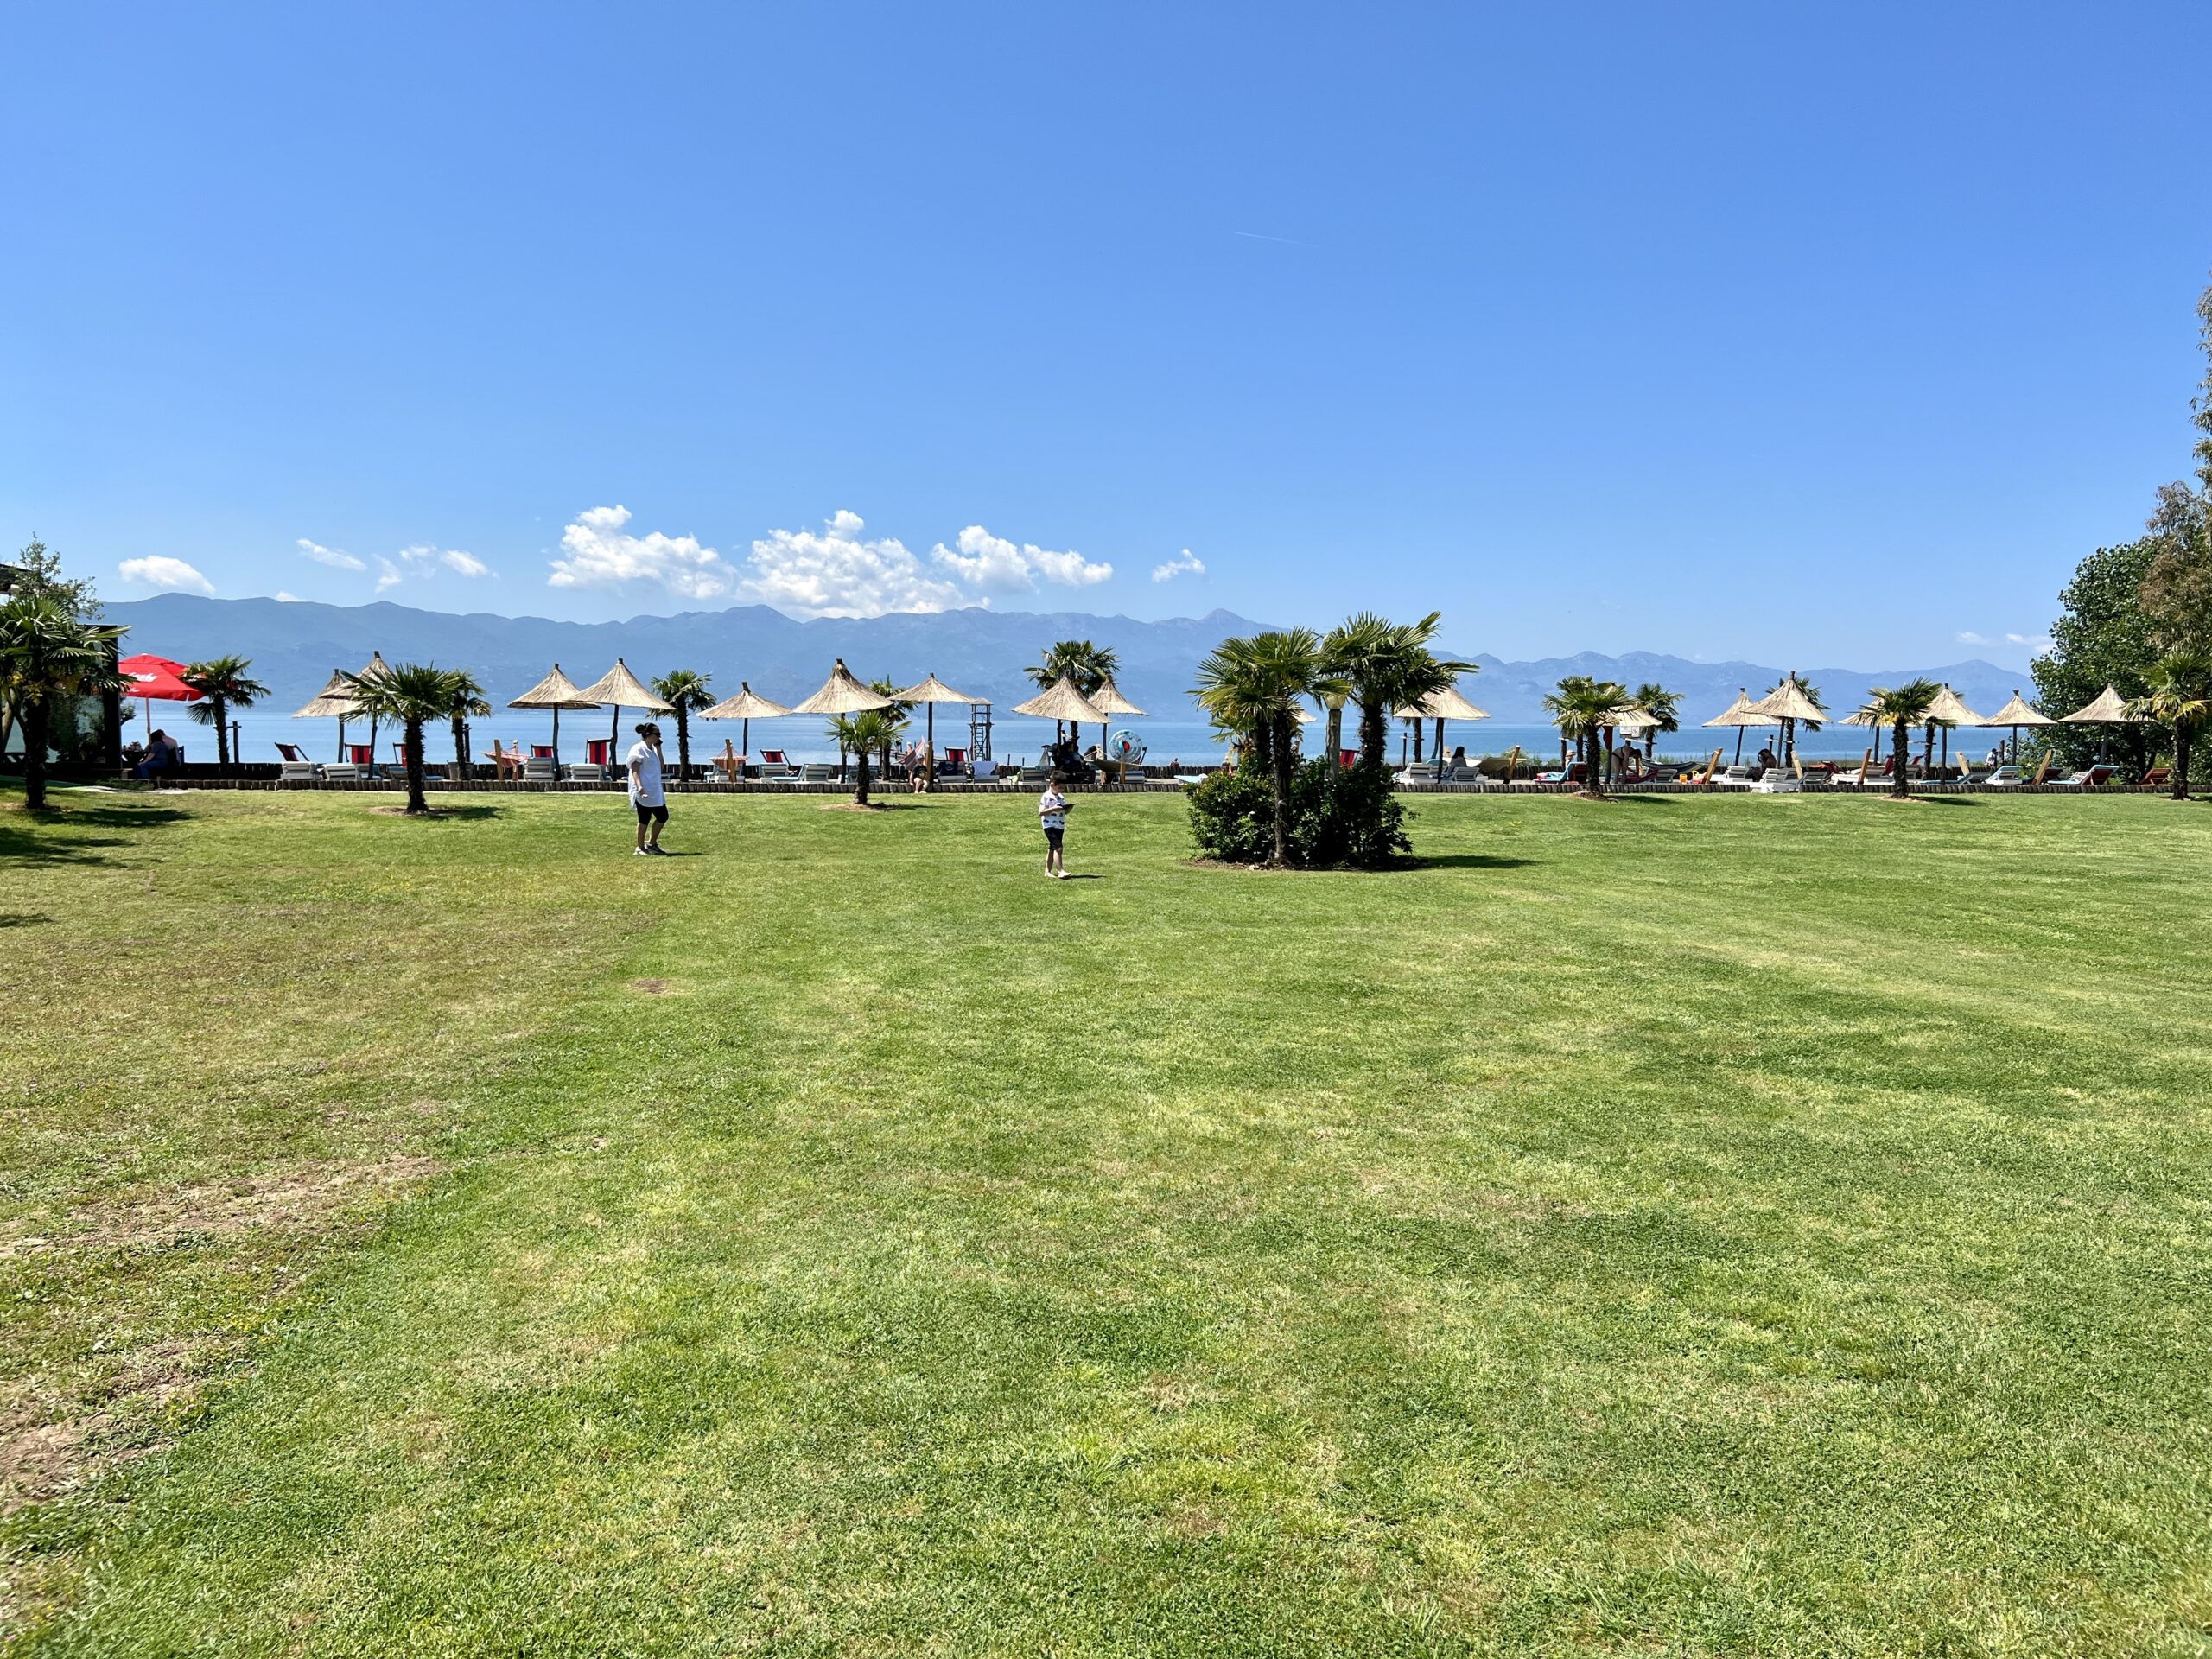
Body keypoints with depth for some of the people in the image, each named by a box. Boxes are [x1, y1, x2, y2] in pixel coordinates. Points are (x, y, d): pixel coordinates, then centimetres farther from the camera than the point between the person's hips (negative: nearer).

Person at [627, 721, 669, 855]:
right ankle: (640, 848, 7)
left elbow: (660, 765, 19)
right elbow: (635, 770, -16)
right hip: (644, 792, -9)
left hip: (655, 792, 9)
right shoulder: (639, 749, -10)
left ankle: (651, 844, 20)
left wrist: (659, 748, 11)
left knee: (663, 816, 8)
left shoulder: (653, 749, 16)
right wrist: (639, 786, -29)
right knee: (645, 819, -3)